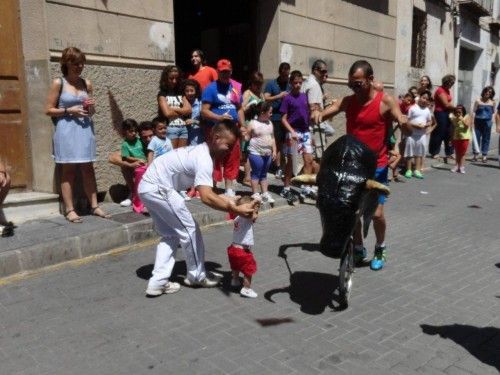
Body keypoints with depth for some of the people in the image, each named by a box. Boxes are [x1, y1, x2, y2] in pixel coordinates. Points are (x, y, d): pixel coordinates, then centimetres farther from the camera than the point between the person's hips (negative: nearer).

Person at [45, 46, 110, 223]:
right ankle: (69, 209, 4)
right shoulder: (58, 83, -2)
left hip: (85, 129, 4)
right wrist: (69, 110, -13)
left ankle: (94, 206, 11)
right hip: (66, 130, -4)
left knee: (88, 168, 6)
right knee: (68, 170, -1)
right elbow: (48, 110, -3)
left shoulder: (87, 84, 11)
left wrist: (91, 107, -3)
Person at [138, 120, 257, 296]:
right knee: (189, 230, 2)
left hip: (148, 186, 10)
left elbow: (205, 191, 13)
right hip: (158, 188, -10)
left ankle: (157, 282, 14)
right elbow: (206, 197, -31)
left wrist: (225, 200, 2)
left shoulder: (200, 151, 11)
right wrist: (236, 210, -27)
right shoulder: (204, 159, -20)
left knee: (170, 234, 16)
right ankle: (196, 276, 17)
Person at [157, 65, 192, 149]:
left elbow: (188, 110, 3)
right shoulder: (162, 94, 1)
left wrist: (173, 109, -6)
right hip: (170, 128, -5)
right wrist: (181, 111, 2)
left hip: (183, 127, 5)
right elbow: (167, 113, -11)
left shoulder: (180, 93, 16)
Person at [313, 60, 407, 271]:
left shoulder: (386, 101, -11)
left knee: (376, 213, -4)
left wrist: (404, 122, -40)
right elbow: (325, 114, -3)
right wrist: (317, 114, -27)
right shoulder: (348, 101, 1)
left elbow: (407, 130, -16)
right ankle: (358, 249, 29)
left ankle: (380, 249, 23)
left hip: (376, 167, -4)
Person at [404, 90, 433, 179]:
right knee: (410, 152, -1)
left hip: (422, 134, 4)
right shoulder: (413, 108, -5)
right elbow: (407, 120, -7)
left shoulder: (427, 110, 9)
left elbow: (430, 122, 13)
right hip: (411, 133, -4)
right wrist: (415, 125, -20)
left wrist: (425, 125, -8)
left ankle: (417, 170, 12)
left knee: (419, 152, 6)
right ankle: (408, 170, 6)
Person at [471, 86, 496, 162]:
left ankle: (484, 155, 8)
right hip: (478, 121, 0)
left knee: (486, 139, 3)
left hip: (487, 122, 0)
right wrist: (472, 122, -4)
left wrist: (492, 121, 3)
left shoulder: (492, 102, 6)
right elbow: (473, 112, 3)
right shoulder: (478, 101, 3)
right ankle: (475, 154, 9)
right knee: (476, 137, 0)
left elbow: (493, 113, 11)